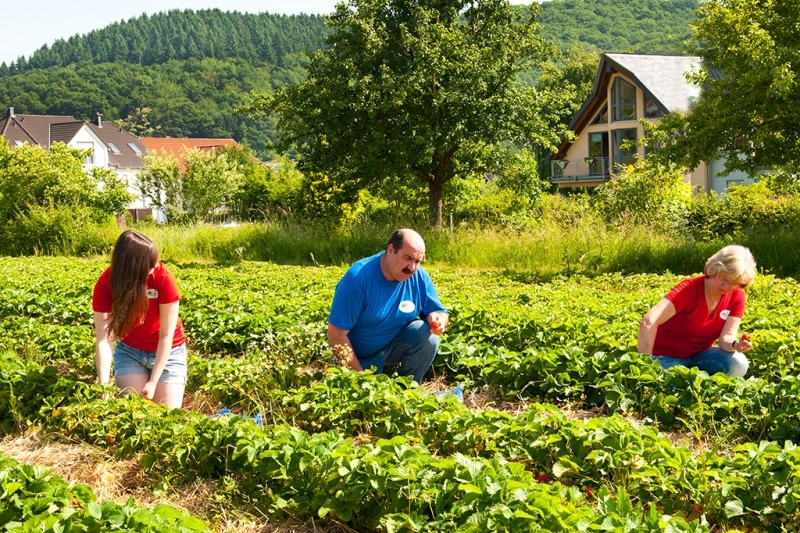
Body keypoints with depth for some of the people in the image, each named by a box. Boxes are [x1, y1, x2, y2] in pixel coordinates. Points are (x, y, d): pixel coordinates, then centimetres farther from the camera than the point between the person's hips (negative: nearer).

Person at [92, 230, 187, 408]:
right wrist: (103, 386, -35)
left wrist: (153, 382, -24)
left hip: (168, 352, -1)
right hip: (129, 351, 1)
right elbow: (103, 340, -24)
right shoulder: (106, 283, -21)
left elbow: (166, 335, -21)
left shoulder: (163, 277, -26)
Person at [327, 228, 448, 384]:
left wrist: (438, 319, -28)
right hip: (359, 356, -3)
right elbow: (336, 333, -24)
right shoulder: (358, 277, -27)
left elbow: (440, 312, -1)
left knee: (428, 336, -21)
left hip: (395, 346, 4)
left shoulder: (419, 277, -13)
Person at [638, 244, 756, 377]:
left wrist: (735, 344, -39)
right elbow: (648, 322, -36)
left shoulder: (737, 297, -9)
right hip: (667, 356, -4)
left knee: (738, 364, -23)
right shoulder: (690, 289, -25)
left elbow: (726, 337, -14)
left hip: (700, 355, 4)